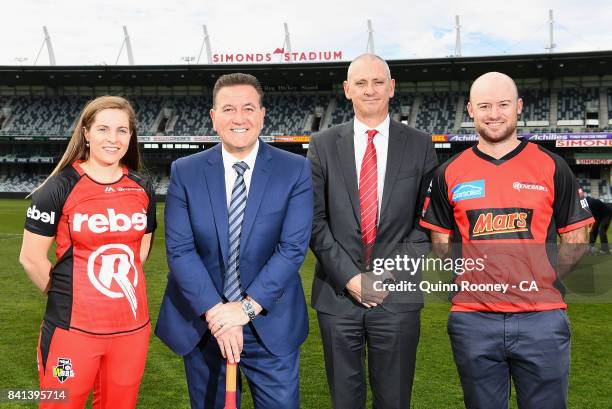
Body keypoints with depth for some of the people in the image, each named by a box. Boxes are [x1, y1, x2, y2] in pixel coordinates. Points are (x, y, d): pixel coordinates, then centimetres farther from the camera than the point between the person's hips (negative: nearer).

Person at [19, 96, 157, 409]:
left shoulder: (142, 189, 6)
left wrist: (121, 290, 12)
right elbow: (31, 258, -4)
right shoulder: (60, 187, -7)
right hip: (73, 327, -4)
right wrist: (63, 295, 6)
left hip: (132, 326, 4)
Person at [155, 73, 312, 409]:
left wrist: (246, 307, -18)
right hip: (200, 324, 1)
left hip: (270, 325, -1)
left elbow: (293, 248, -11)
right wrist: (215, 312, -17)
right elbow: (179, 249, -8)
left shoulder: (295, 170, -5)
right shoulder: (185, 172, -2)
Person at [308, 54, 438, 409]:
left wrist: (394, 273, -9)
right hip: (337, 293, 1)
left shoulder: (420, 145, 3)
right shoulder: (323, 145, 4)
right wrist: (348, 277, -9)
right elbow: (315, 219, 0)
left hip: (398, 294, 0)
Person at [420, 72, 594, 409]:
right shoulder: (449, 173, 5)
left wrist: (541, 279, -2)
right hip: (472, 317, 1)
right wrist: (468, 280, 0)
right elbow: (441, 240, 11)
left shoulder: (551, 167, 2)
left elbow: (575, 238, 7)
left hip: (542, 318, -1)